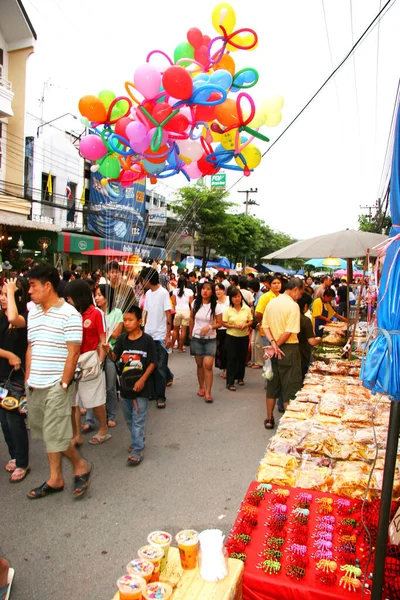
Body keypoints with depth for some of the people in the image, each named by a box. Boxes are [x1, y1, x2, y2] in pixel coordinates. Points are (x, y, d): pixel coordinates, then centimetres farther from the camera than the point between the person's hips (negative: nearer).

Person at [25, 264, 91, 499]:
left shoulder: (69, 314, -13)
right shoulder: (33, 313, 9)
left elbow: (73, 352, -15)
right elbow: (31, 348, 14)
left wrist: (63, 384, -15)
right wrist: (28, 379, 10)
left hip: (57, 385, -7)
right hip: (36, 385, 7)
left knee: (55, 433, -4)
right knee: (48, 433, 14)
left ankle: (81, 465, 21)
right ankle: (55, 478, 27)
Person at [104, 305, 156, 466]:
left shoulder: (147, 340, -11)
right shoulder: (122, 339, 1)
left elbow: (152, 363, -9)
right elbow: (114, 357, -2)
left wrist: (142, 380, -16)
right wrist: (108, 350, -23)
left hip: (141, 386, -5)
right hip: (125, 385, 5)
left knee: (138, 419, -1)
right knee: (129, 418, 19)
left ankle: (137, 451, 6)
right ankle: (138, 440, 39)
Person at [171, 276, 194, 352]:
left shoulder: (175, 291, 1)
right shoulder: (189, 291, -2)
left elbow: (173, 303, 0)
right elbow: (191, 303, -2)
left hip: (177, 311, 1)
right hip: (186, 311, -1)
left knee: (176, 330, 15)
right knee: (183, 330, 2)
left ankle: (172, 345, 18)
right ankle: (181, 347, 6)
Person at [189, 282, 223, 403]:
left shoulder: (216, 306, -9)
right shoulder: (195, 303, -1)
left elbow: (219, 323, -6)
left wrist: (209, 326, -23)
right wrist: (191, 333, 13)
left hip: (210, 339, -2)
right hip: (196, 338, 2)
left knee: (208, 365, -11)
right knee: (200, 364, 11)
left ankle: (208, 393, -4)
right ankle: (201, 388, 28)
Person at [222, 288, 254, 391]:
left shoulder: (246, 309, 1)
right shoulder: (228, 310, -5)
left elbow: (250, 321, 6)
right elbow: (224, 323, -5)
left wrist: (246, 325, -14)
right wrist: (234, 326, -19)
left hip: (244, 336, 3)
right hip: (231, 337, -2)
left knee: (242, 358, 11)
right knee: (231, 359, -3)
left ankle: (240, 377, 31)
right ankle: (230, 382, 3)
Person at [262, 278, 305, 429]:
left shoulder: (271, 303, 7)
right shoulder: (293, 305, -14)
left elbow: (265, 326, 2)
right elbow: (289, 332, -20)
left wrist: (273, 343, -9)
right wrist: (276, 345, -11)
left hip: (273, 351, 7)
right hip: (288, 349, -7)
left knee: (272, 384, 17)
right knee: (290, 387, 4)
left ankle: (269, 419, 26)